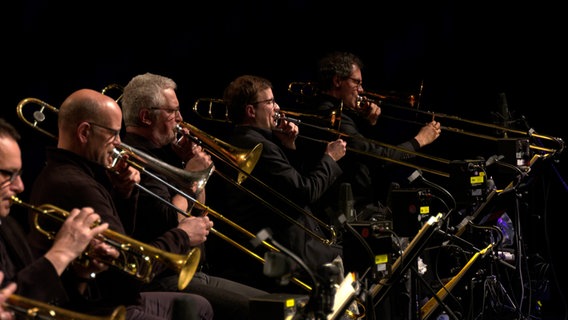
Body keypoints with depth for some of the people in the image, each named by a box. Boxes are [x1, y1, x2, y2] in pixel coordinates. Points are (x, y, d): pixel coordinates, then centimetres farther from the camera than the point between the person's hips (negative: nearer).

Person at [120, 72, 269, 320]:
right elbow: (172, 224, -23)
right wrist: (191, 175, -8)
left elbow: (197, 209, 24)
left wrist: (194, 166, 8)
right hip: (166, 282, -11)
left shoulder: (158, 153, 17)